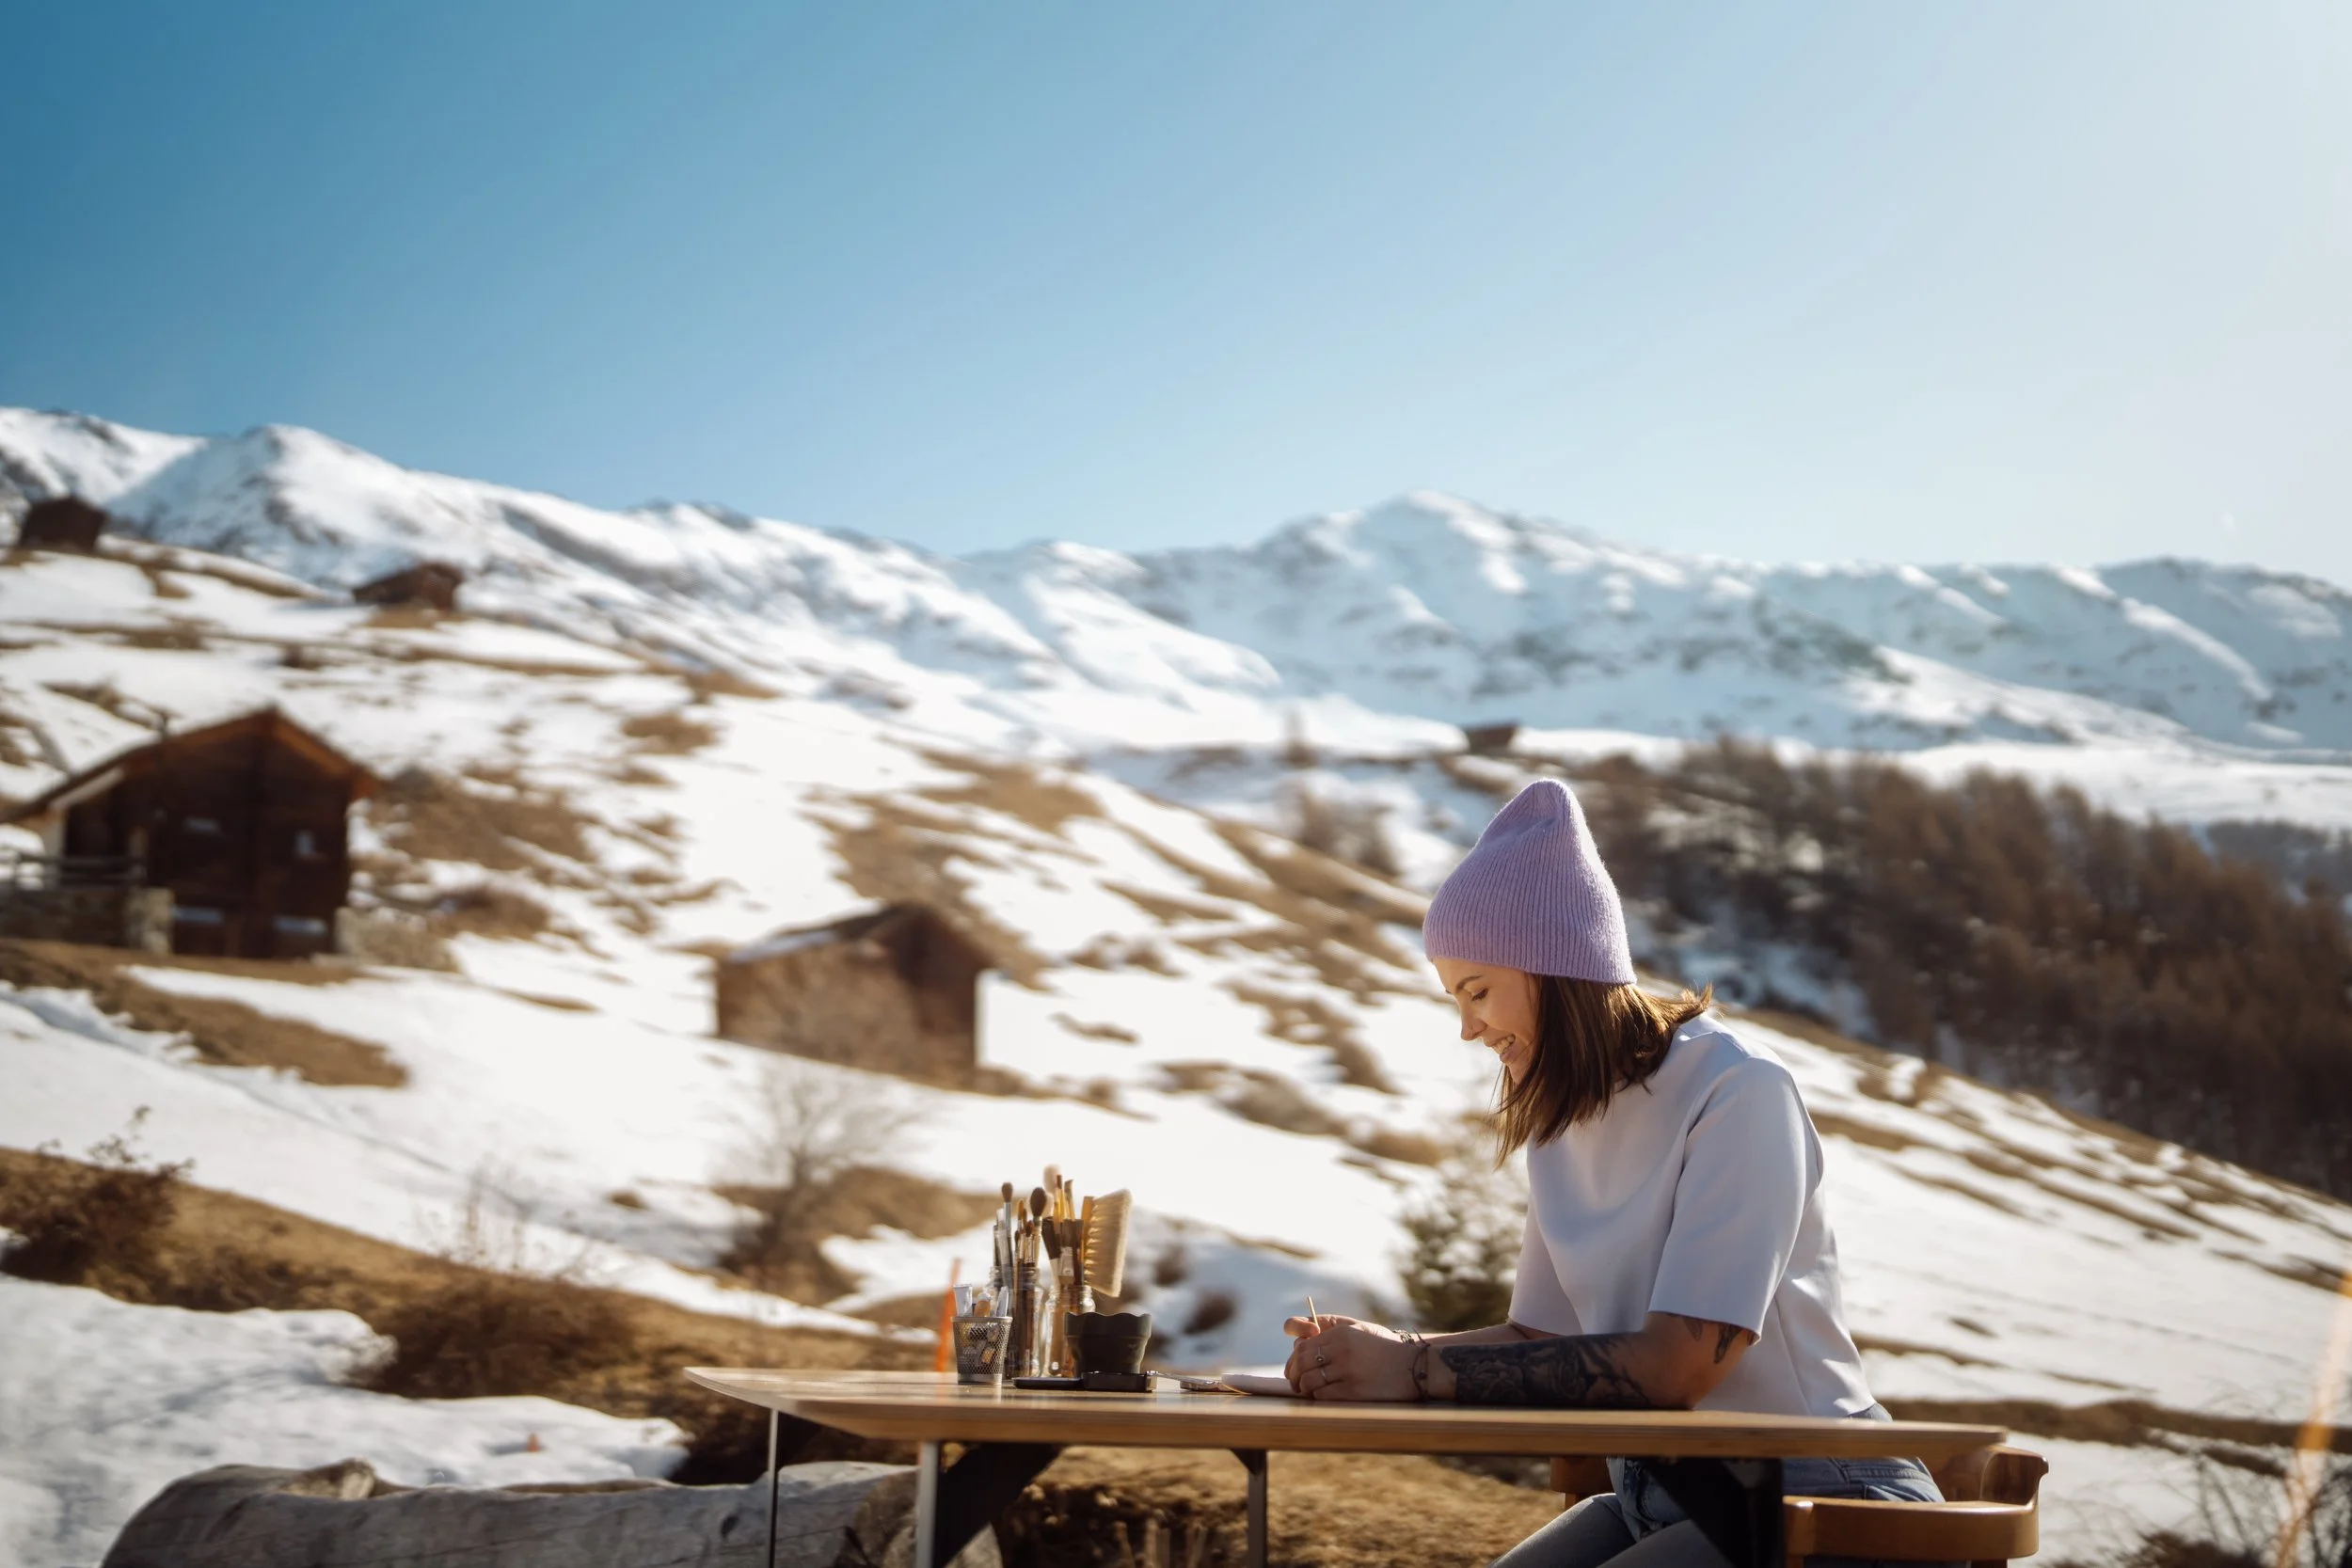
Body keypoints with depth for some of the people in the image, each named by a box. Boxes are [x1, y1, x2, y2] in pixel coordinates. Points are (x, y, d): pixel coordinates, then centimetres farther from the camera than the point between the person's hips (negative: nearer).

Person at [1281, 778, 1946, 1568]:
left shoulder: (1738, 1090, -15)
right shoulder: (1559, 1118, 9)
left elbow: (1678, 1363, -21)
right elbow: (1541, 1337, 12)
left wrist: (1420, 1370, -20)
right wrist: (1380, 1355, -6)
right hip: (1656, 1494, 7)